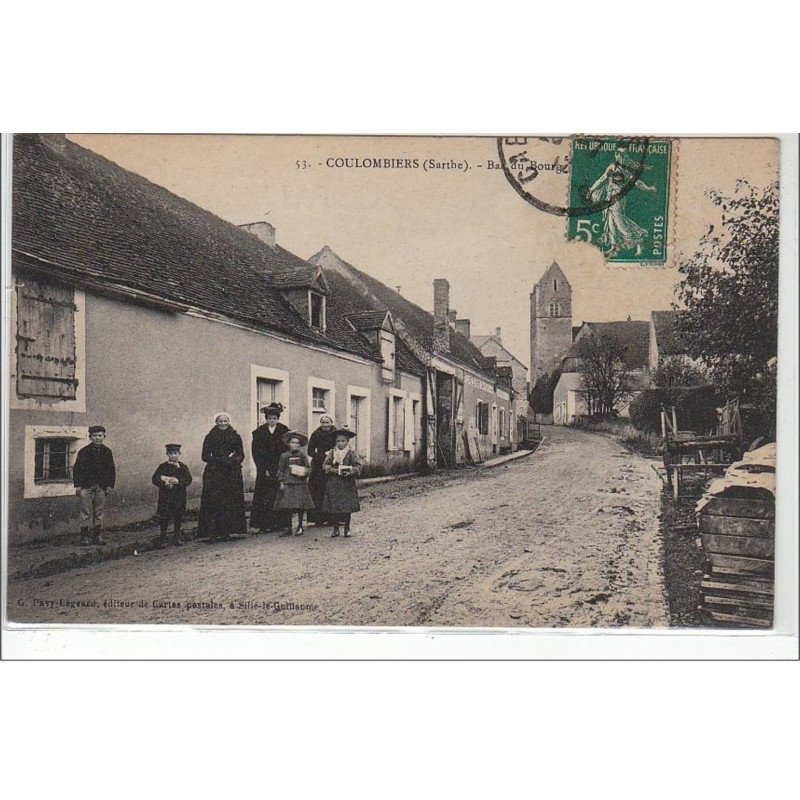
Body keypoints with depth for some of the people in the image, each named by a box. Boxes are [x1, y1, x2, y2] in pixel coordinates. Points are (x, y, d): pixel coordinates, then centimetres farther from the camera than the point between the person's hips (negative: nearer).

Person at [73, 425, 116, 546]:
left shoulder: (107, 452, 8)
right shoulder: (84, 452, 0)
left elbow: (111, 469, 13)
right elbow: (76, 469, 0)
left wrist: (109, 485, 7)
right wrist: (77, 485, -6)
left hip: (101, 487, 3)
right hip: (86, 486, -3)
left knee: (99, 512, 4)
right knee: (86, 512, -4)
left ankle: (96, 536, 10)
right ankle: (84, 536, 1)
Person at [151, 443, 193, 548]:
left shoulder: (183, 467, 3)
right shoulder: (162, 467, 1)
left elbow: (188, 479, -7)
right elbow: (155, 479, -6)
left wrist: (178, 481, -24)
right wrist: (164, 483, -23)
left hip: (179, 497, 1)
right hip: (165, 496, -1)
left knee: (178, 516, 8)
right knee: (164, 517, -1)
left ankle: (177, 536, 25)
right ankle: (162, 538, 10)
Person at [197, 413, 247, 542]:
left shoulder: (236, 437, 10)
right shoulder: (210, 438, 4)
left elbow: (241, 455, 8)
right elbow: (205, 456, -1)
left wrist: (233, 460, -13)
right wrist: (223, 460, -12)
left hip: (233, 474, 3)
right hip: (214, 474, -2)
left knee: (232, 503, 0)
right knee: (214, 503, -8)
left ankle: (231, 530, 6)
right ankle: (211, 533, -7)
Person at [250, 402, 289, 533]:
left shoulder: (284, 430, 3)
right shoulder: (259, 431, 4)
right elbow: (256, 452, 1)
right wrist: (264, 469, -7)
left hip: (279, 469, 0)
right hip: (264, 470, 0)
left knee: (279, 496, -3)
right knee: (261, 496, -4)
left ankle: (277, 523, 3)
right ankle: (259, 524, -3)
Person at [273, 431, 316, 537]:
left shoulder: (302, 455, 5)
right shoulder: (284, 456, 5)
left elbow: (308, 468, 9)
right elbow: (280, 470, 7)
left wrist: (304, 471, -12)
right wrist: (281, 482, 1)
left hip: (300, 484, 0)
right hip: (287, 484, 0)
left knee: (300, 507, 0)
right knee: (287, 508, -1)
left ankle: (300, 527, 13)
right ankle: (288, 528, 9)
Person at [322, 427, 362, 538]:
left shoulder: (352, 453, -2)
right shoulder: (332, 452, 6)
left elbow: (358, 466, -8)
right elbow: (325, 465, 3)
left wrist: (351, 472, -25)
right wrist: (332, 470, -15)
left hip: (347, 484, -2)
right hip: (334, 483, 2)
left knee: (347, 508, 1)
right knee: (334, 508, 4)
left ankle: (347, 529, 15)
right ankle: (336, 529, 16)